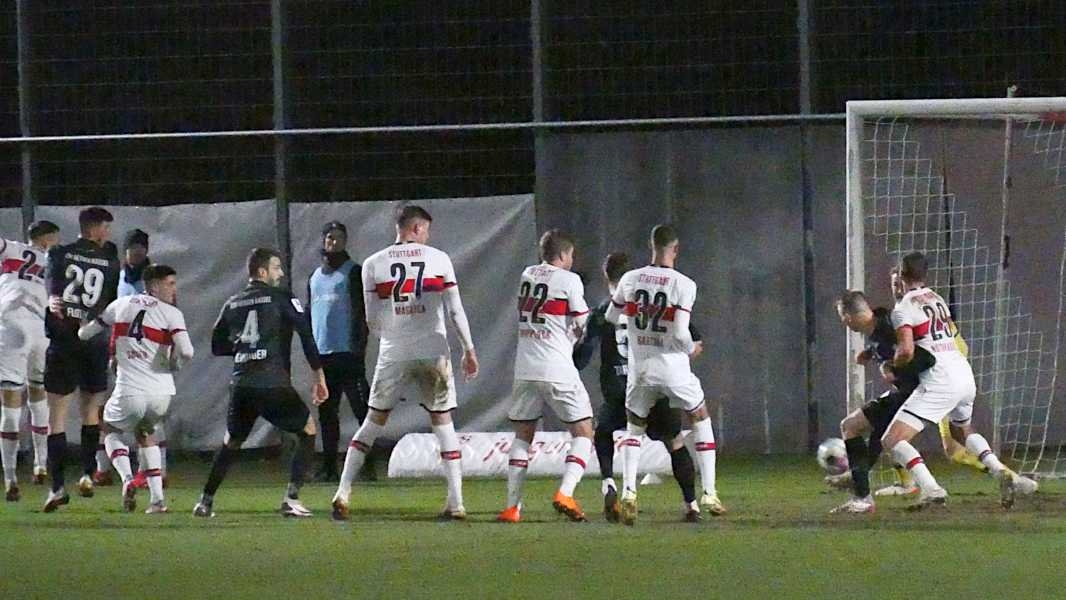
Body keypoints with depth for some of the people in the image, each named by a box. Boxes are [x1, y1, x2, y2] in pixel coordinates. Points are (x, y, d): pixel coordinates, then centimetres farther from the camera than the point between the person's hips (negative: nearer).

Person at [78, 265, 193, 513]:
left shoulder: (121, 305, 8)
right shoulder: (171, 314, 0)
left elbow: (85, 334, 16)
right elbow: (186, 352, -14)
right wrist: (174, 363, 8)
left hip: (129, 394, 0)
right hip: (161, 393, 0)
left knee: (111, 430, 29)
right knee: (145, 433, 30)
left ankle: (127, 479, 2)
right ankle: (157, 498, 19)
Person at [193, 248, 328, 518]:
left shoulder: (233, 304, 15)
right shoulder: (281, 298, 1)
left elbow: (217, 346, 19)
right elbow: (307, 334, -6)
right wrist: (318, 376, -2)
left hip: (241, 385, 5)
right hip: (274, 383, -5)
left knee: (231, 443, 23)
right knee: (307, 431, 11)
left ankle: (205, 502, 20)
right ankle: (291, 498, -2)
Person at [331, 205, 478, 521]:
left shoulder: (373, 265, 1)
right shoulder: (438, 259, 0)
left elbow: (372, 322, 1)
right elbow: (455, 310, 0)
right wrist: (468, 349, 9)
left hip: (394, 354, 0)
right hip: (433, 351, 0)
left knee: (374, 422, 11)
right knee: (442, 421, 10)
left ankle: (343, 493, 4)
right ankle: (456, 502, 5)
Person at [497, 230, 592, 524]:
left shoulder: (527, 275, 11)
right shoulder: (568, 281, -6)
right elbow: (583, 326, -3)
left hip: (524, 369, 5)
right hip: (558, 371, -5)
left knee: (522, 434, 14)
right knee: (582, 432, 4)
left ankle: (512, 505, 7)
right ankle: (565, 493, -14)